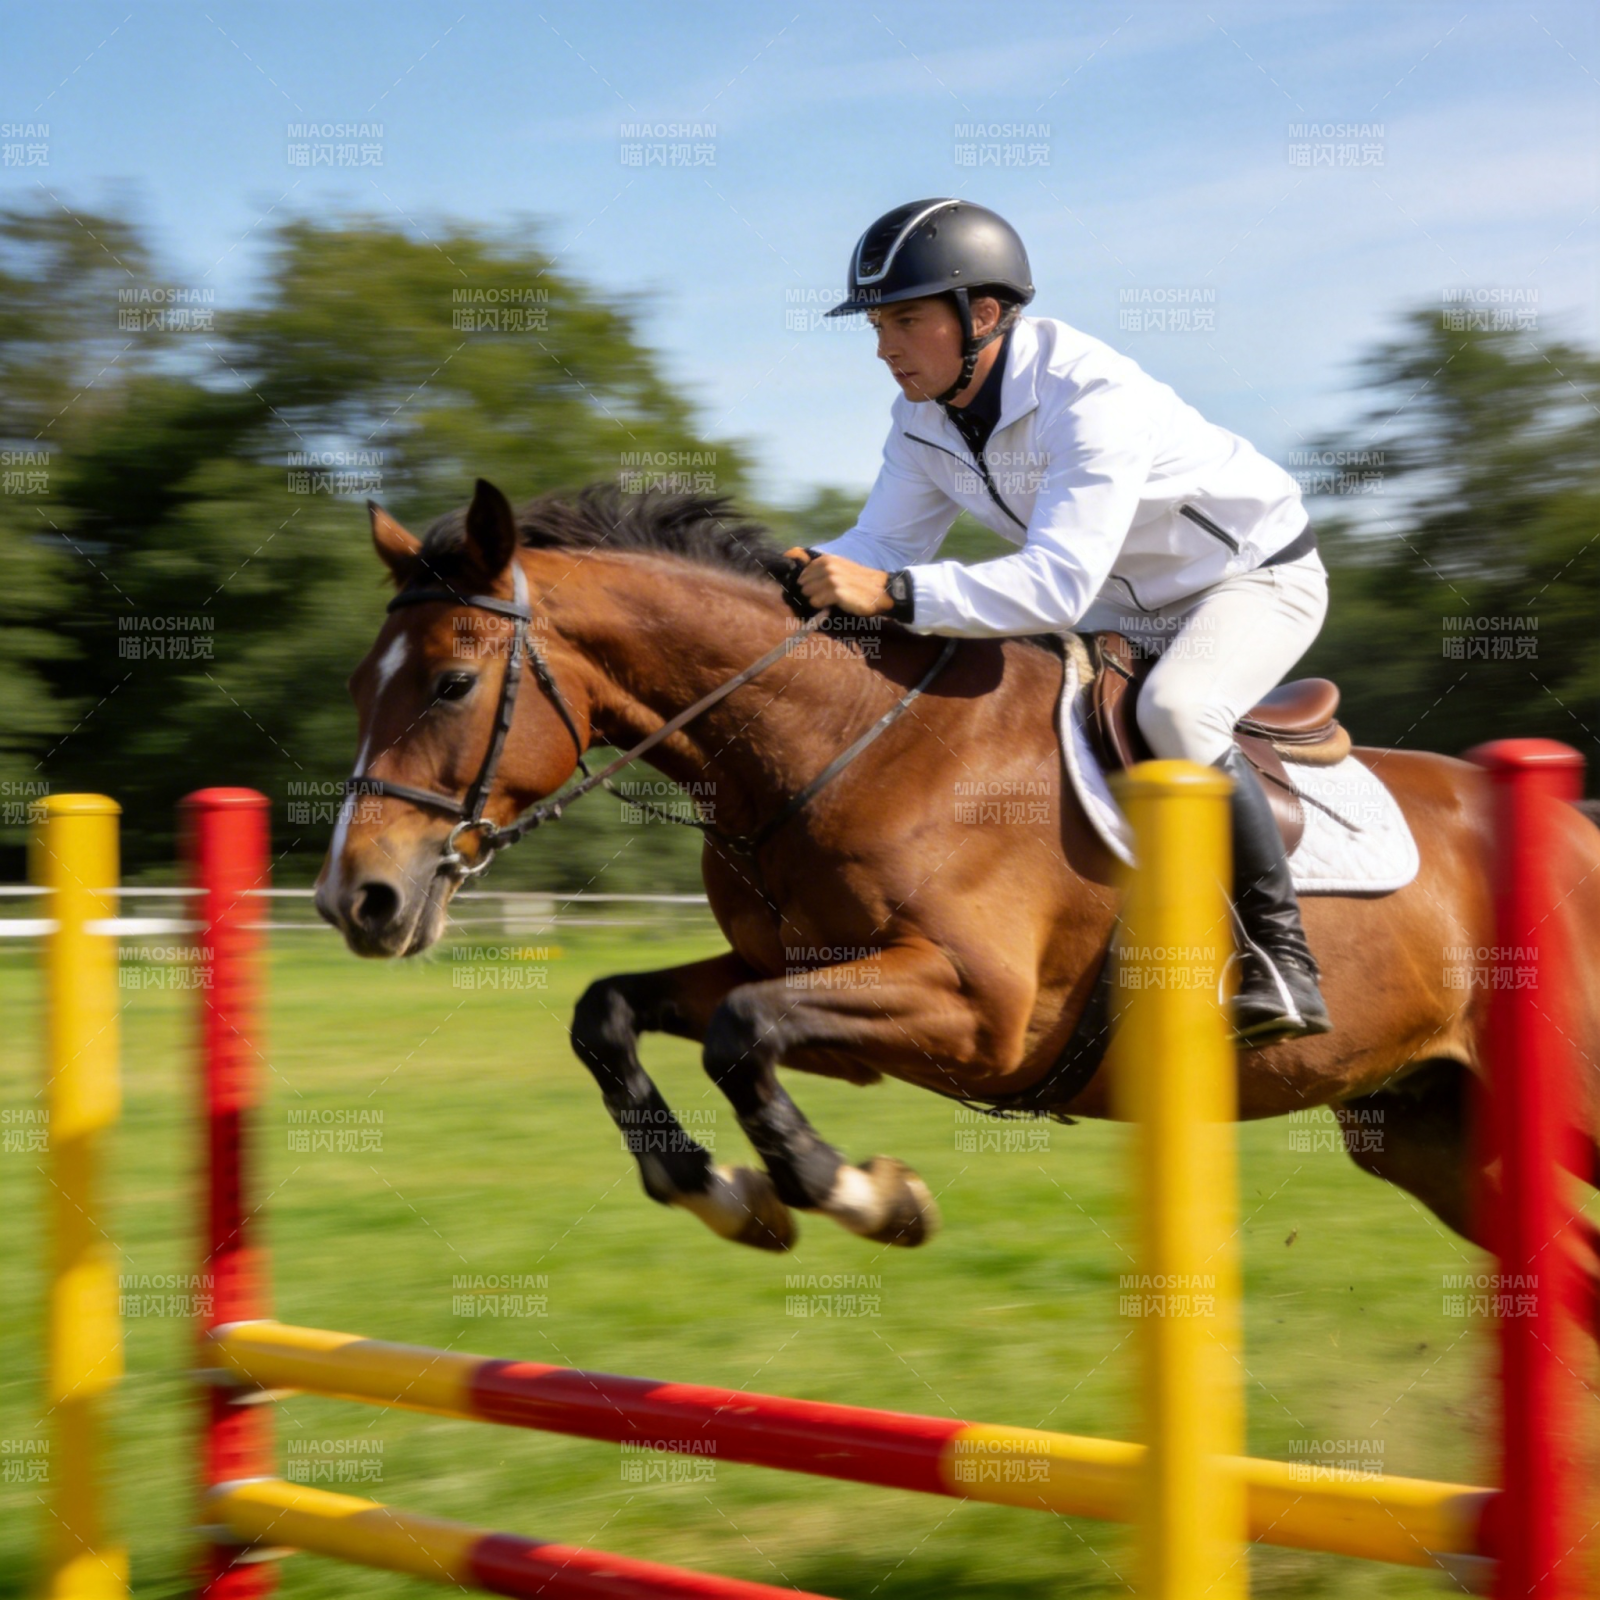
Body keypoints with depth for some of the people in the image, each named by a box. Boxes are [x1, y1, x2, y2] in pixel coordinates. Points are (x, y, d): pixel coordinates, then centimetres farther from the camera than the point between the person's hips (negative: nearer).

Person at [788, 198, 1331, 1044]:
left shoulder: (1092, 396, -35)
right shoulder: (923, 418, -9)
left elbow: (1055, 586, -42)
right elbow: (886, 544, -6)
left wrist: (890, 592, -50)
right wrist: (802, 570, -29)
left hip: (1260, 577, -8)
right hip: (1125, 606, 8)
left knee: (1175, 713, -36)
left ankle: (1282, 961, -26)